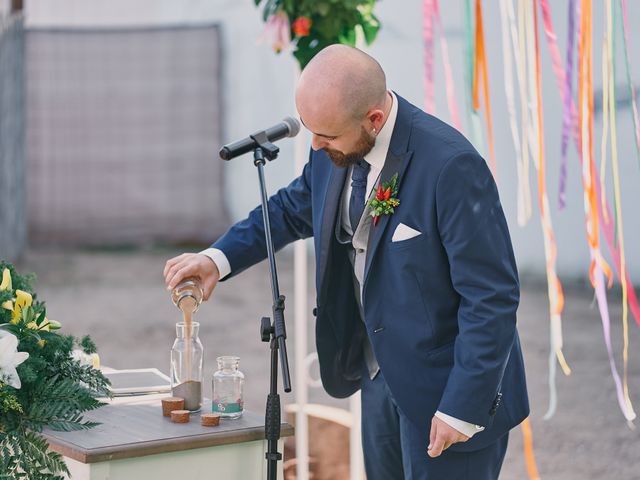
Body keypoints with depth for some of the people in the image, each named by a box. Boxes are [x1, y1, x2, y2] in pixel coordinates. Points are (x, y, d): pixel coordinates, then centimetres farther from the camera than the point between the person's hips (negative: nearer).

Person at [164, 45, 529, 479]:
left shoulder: (451, 165, -27)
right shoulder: (335, 152, -4)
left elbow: (493, 296, -23)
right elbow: (292, 209, 17)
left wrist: (463, 409, -21)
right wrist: (218, 259, 1)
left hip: (444, 389, -7)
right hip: (381, 377, 7)